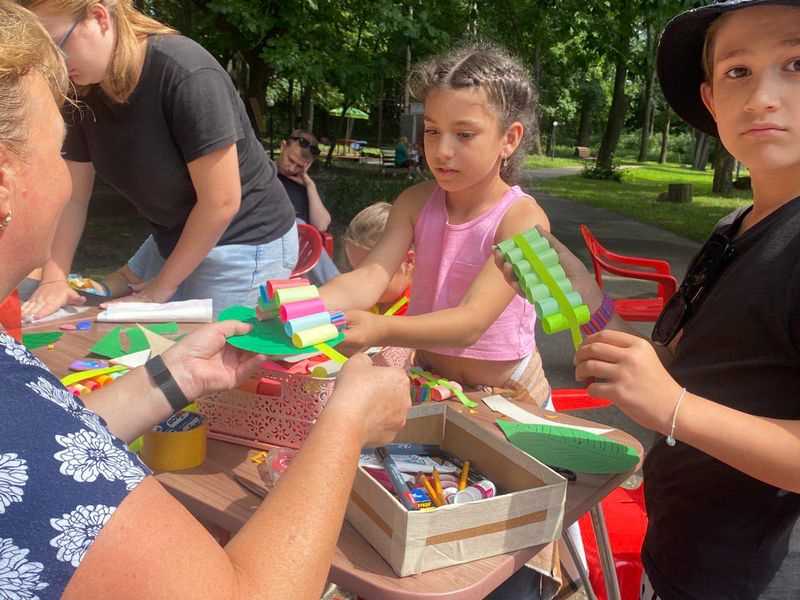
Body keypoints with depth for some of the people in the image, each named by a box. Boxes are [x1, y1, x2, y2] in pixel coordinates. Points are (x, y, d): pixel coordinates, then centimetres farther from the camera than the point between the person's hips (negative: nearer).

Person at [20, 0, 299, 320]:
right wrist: (53, 279, -8)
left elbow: (222, 202, -26)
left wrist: (164, 284, -15)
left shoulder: (186, 76, -28)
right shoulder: (85, 92, -3)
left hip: (244, 243, -8)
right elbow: (71, 196, 2)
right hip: (174, 239, 8)